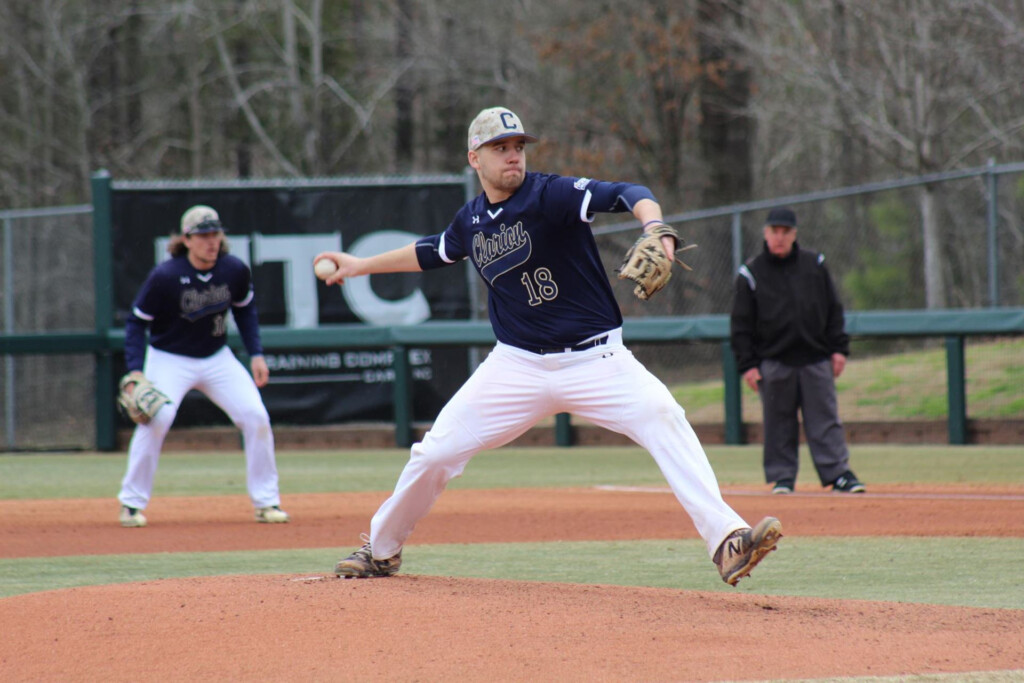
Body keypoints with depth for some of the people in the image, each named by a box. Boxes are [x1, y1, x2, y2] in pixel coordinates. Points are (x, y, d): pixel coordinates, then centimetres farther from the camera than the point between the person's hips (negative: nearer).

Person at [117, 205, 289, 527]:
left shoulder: (235, 270, -11)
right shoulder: (164, 276, -22)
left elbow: (245, 309, 9)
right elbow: (136, 322, -12)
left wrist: (256, 354, 2)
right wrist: (135, 371, -22)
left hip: (217, 358, 4)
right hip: (169, 359, -4)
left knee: (256, 417, -9)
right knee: (156, 418, -26)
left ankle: (266, 502, 6)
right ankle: (132, 503, -11)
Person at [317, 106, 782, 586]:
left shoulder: (551, 195, -13)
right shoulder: (472, 221, 5)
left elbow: (627, 195, -29)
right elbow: (433, 252, 28)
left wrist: (654, 229, -50)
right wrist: (361, 266, 33)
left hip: (595, 361, -4)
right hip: (518, 366, 4)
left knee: (662, 417, -28)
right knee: (436, 451, 1)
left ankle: (724, 539, -33)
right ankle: (381, 550, 25)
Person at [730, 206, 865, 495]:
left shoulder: (815, 265, 8)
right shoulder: (751, 273, 2)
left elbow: (834, 309, 11)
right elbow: (741, 324, 2)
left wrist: (839, 348, 4)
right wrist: (747, 364, -4)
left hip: (816, 359, 1)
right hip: (774, 360, -1)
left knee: (825, 418, -2)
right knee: (778, 422, 2)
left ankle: (838, 473, -1)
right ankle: (782, 476, 10)